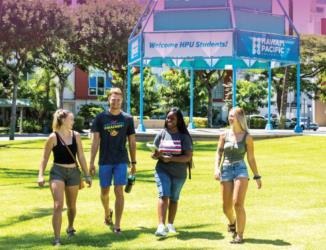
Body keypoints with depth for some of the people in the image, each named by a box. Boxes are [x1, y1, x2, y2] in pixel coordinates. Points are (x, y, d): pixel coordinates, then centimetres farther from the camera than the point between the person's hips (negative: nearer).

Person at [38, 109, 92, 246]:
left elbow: (81, 156, 8)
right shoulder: (53, 137, -7)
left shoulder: (76, 136, 3)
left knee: (71, 205, 16)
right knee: (58, 205, -14)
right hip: (57, 172, -4)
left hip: (73, 172, 4)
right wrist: (41, 175, -11)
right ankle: (57, 239, -11)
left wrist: (87, 175, 7)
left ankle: (70, 228, 43)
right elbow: (45, 158, -2)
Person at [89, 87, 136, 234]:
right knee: (104, 191, 11)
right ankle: (107, 212, 41)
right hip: (105, 161, 1)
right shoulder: (100, 118, 1)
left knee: (119, 191, -7)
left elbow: (132, 142, 8)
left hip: (121, 161, -1)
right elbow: (95, 141, 1)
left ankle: (117, 225, -1)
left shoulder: (127, 119, 3)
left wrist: (133, 163, 7)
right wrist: (91, 162, -4)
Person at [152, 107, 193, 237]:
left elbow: (188, 156, -11)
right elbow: (154, 153, 7)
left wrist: (171, 158, -23)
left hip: (179, 173, 0)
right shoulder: (162, 134, 1)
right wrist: (156, 155, -18)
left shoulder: (184, 137, -5)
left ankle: (170, 224, 29)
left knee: (173, 199, 14)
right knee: (163, 196, -16)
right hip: (162, 171, 0)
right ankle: (161, 226, -23)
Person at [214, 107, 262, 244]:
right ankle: (232, 222, 42)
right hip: (226, 171, 3)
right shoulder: (224, 135, 6)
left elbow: (251, 158, 4)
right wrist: (217, 168, -9)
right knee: (226, 207, 7)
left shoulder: (247, 137, -1)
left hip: (241, 170, -3)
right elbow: (219, 153, 7)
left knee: (238, 204, -15)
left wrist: (257, 176, 3)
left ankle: (240, 235, -4)